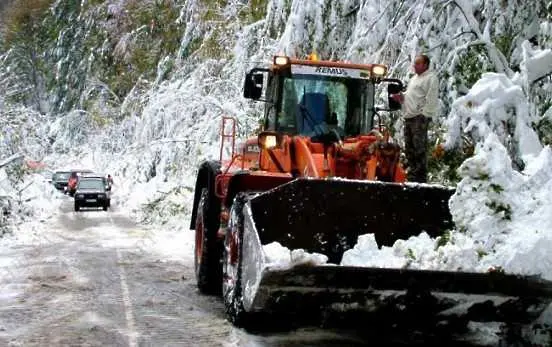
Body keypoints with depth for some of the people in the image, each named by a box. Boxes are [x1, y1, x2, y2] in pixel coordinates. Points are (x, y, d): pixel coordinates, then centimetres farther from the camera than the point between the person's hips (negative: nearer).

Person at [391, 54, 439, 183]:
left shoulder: (430, 78, -5)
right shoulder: (414, 78, 25)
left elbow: (431, 100, -13)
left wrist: (424, 115, -18)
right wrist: (401, 97, 10)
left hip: (420, 117, -9)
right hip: (409, 117, 9)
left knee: (419, 148, -10)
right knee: (409, 148, 10)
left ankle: (420, 177, -8)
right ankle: (412, 174, 18)